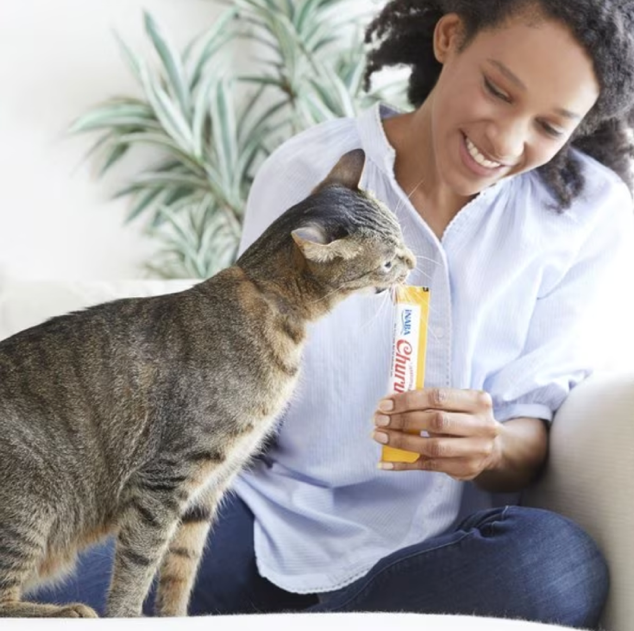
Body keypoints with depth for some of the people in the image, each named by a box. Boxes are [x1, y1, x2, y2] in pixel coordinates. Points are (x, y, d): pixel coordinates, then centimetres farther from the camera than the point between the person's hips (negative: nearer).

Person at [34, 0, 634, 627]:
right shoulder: (302, 173, -2)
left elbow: (536, 428, -3)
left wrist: (494, 447, -26)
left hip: (425, 545, 2)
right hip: (264, 511, -1)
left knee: (562, 564, -35)